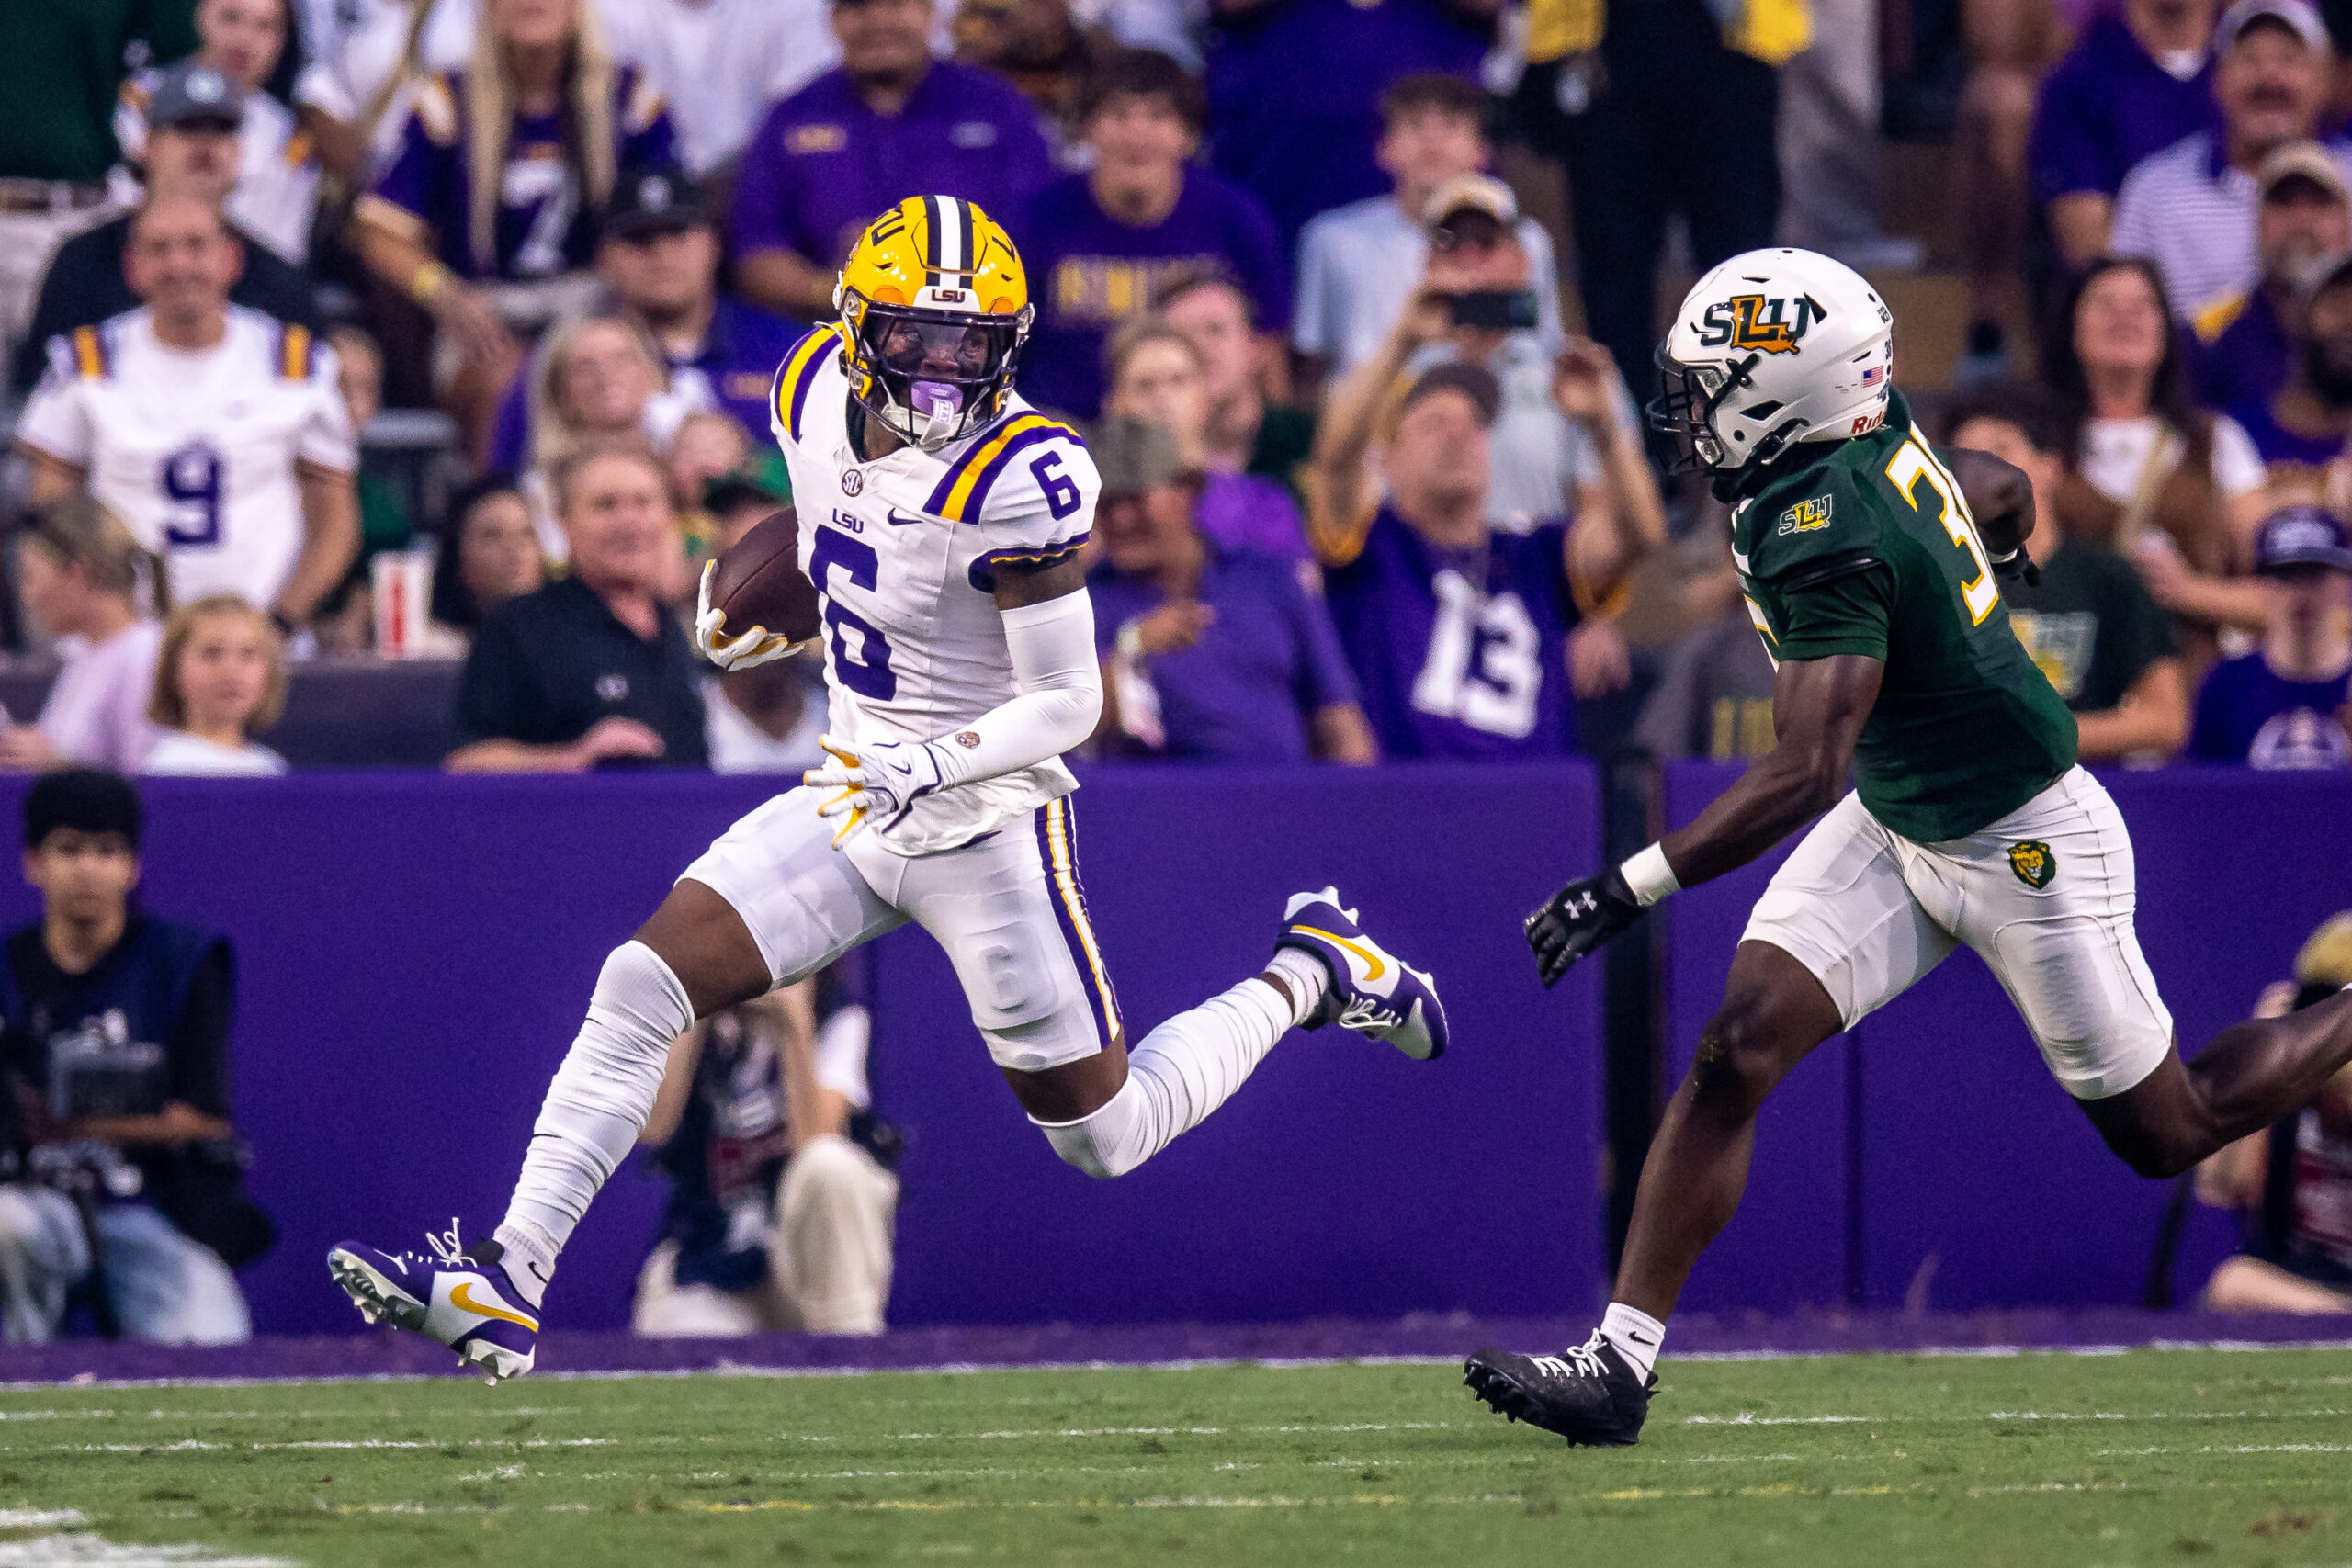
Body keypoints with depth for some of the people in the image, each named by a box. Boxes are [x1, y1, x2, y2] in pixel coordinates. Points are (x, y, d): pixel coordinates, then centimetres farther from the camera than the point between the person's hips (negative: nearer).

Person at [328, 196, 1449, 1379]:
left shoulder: (1023, 473, -25)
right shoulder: (819, 394, -4)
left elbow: (1068, 704, -21)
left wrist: (932, 766, -35)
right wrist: (756, 622, 20)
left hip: (984, 828, -6)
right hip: (854, 801, 6)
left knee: (1106, 1140, 6)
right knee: (639, 988, -11)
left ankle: (1310, 973, 30)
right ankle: (507, 1289, -11)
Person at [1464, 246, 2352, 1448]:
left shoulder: (1826, 536, -32)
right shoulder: (1882, 445, -7)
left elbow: (1806, 774, -36)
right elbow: (2004, 493, 14)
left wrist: (1628, 890, -39)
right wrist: (1994, 567, 39)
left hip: (2023, 844, -9)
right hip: (1896, 829, 9)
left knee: (2166, 1132, 8)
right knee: (1736, 1052, -7)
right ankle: (1620, 1363, -9)